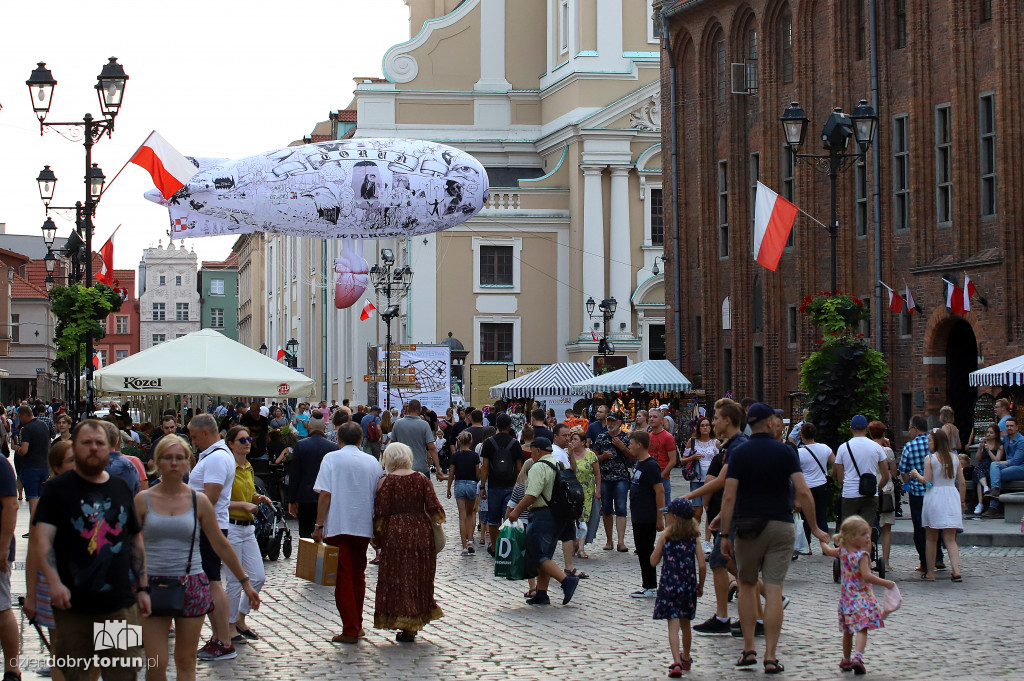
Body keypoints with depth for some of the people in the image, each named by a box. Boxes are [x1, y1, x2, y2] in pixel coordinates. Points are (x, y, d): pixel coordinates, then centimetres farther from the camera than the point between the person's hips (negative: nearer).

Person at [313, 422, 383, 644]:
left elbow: (325, 494, -11)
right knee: (358, 576, 17)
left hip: (338, 526, -4)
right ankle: (357, 625, 24)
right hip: (363, 526, 4)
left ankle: (350, 630, -4)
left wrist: (319, 525, -8)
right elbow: (378, 496, 11)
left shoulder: (331, 459, -3)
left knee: (343, 577, 0)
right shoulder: (372, 462, 7)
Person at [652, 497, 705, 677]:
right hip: (688, 586, 4)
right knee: (685, 625, 21)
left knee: (673, 625, -7)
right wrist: (700, 586, 10)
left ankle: (676, 663, -22)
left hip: (669, 585, -3)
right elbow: (702, 565, -3)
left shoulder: (665, 536, -5)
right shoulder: (693, 537, 2)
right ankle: (686, 659, 38)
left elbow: (653, 561, -2)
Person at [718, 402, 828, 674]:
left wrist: (725, 534, -3)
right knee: (774, 591, -2)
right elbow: (802, 492, -9)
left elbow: (728, 496, -7)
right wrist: (814, 527, -1)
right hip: (781, 525, 0)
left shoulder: (739, 453, -1)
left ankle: (749, 649, 12)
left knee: (747, 585, 16)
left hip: (748, 526, 1)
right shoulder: (785, 451, -2)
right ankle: (770, 656, -5)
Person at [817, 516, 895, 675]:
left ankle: (846, 660, 32)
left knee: (848, 631, 21)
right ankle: (858, 656, -33)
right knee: (862, 629, -14)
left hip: (846, 598, 7)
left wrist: (823, 540, 47)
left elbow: (827, 550, 26)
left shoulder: (842, 552, 6)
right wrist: (886, 583, -20)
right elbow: (866, 576, -26)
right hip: (862, 597, -7)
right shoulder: (862, 555, -15)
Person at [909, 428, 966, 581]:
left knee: (931, 538, 9)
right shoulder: (955, 458, 5)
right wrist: (962, 501, 17)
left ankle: (930, 572, 11)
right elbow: (962, 483, 7)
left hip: (934, 498, -3)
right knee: (950, 539, 2)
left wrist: (916, 474, 6)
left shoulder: (930, 459, -7)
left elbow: (927, 482, -12)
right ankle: (956, 571, -14)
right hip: (952, 496, 3)